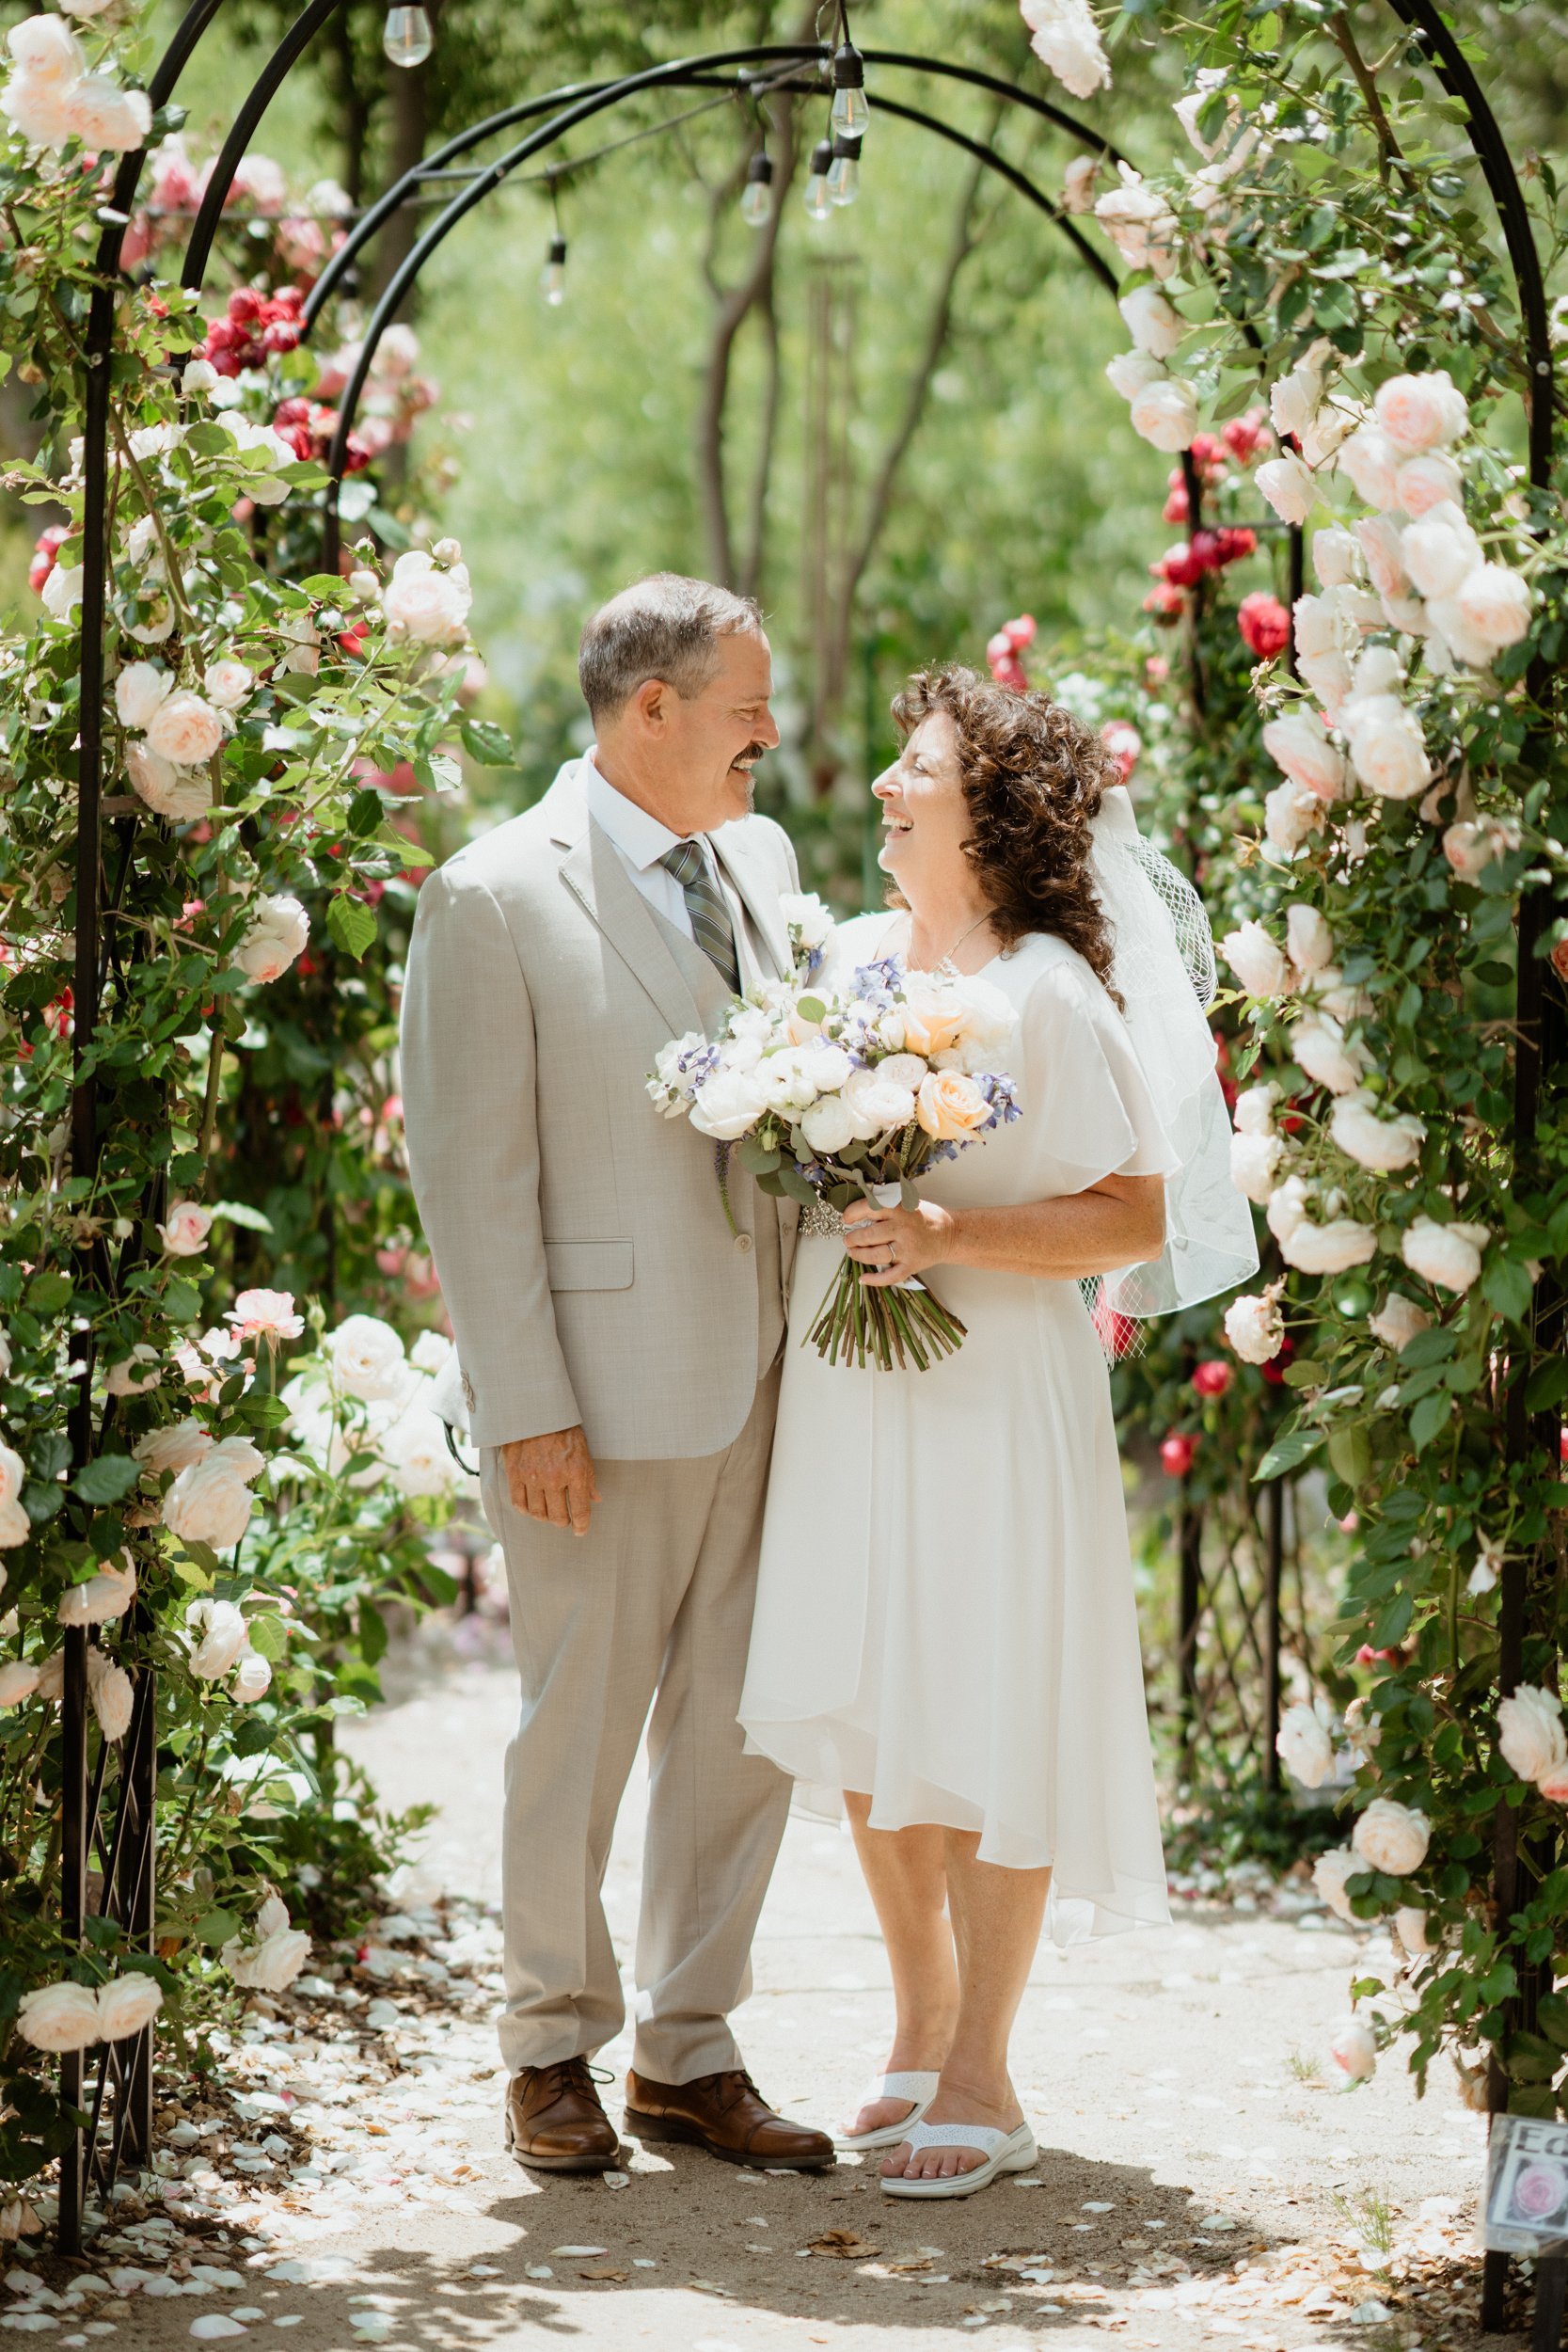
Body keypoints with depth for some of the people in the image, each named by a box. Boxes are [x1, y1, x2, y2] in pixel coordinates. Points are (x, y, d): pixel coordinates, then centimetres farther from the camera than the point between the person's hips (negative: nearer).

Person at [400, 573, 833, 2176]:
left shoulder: (756, 861, 12)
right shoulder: (495, 898, -8)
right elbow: (470, 1172, -9)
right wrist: (526, 1410, -14)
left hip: (762, 1376, 6)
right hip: (604, 1390, -6)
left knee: (743, 1727, 8)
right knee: (580, 1730, 3)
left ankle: (687, 2054, 21)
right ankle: (551, 2052, 20)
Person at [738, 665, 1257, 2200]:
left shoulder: (1048, 993, -12)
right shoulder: (849, 957, 8)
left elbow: (1134, 1219, -13)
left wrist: (952, 1236, -22)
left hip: (992, 1398, -7)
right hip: (843, 1390, 7)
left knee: (982, 1736, -1)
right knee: (859, 1727, 12)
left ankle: (981, 2086, 8)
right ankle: (920, 2024, 29)